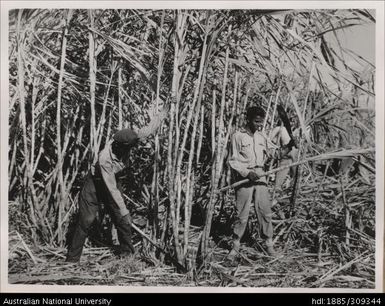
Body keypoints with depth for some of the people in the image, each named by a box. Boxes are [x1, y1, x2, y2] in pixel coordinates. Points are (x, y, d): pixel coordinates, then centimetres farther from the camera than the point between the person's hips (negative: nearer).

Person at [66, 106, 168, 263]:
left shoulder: (125, 142, -23)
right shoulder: (105, 159, -38)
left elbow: (148, 130, -12)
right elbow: (112, 189, -35)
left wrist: (164, 113, -7)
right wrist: (124, 211, -34)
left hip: (114, 181, 6)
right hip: (95, 184, -6)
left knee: (122, 220, 4)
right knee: (86, 221, -6)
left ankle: (127, 253, 19)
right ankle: (72, 259, 5)